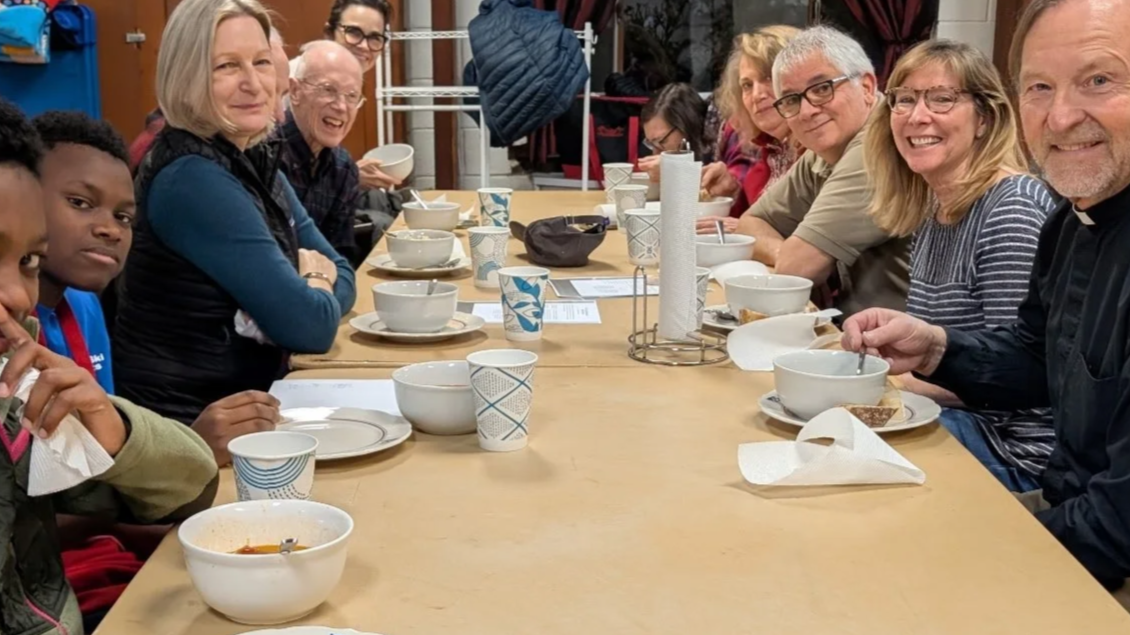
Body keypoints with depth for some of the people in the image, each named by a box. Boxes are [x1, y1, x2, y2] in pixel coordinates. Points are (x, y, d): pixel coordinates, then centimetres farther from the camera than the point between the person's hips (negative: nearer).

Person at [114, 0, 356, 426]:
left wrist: (304, 280, -11)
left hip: (242, 402, 8)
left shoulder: (254, 162, 7)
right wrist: (314, 280, 1)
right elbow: (310, 327, -20)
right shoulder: (192, 180, -19)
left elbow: (340, 275, 9)